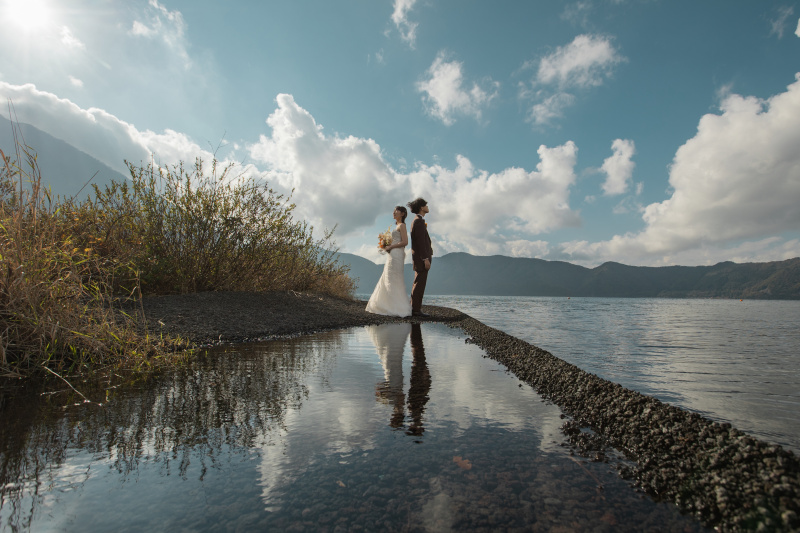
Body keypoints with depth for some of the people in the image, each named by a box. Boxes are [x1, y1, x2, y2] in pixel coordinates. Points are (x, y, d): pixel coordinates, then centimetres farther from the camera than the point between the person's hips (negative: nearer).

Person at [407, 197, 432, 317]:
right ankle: (416, 309, -4)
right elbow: (421, 241, -19)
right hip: (421, 257, -11)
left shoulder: (418, 221, 20)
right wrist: (426, 259, -21)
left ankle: (414, 308, 18)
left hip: (419, 258, 11)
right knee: (419, 284, -8)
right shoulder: (419, 221, -12)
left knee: (417, 284, 12)